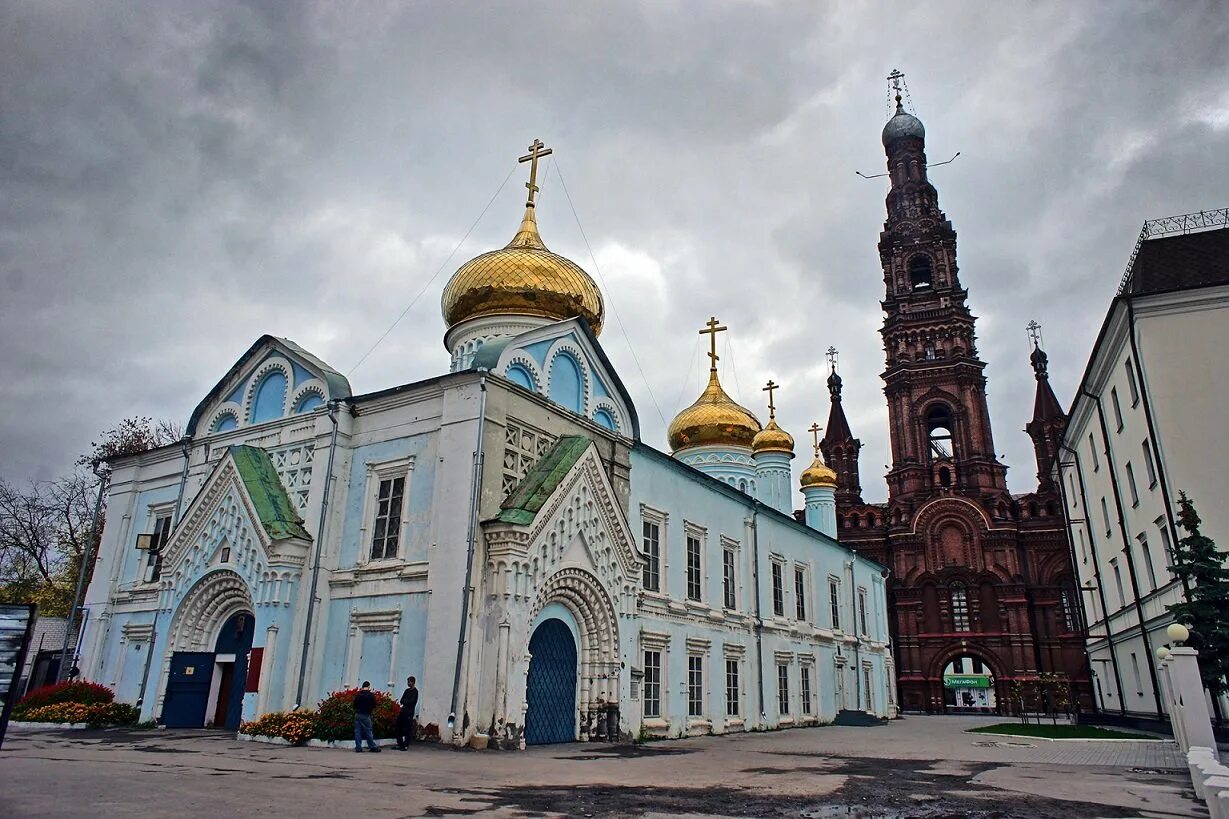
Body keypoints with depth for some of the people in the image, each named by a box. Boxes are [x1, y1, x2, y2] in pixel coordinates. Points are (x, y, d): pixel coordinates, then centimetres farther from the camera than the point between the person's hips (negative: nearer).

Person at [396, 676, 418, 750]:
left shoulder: (415, 691, -6)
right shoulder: (407, 690, 16)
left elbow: (411, 702, -15)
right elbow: (401, 701, 10)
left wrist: (405, 701, -3)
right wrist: (407, 701, -8)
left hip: (409, 712, -7)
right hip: (403, 711, 7)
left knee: (408, 729, -5)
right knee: (399, 727, 6)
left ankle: (406, 745, 0)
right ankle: (400, 744, 16)